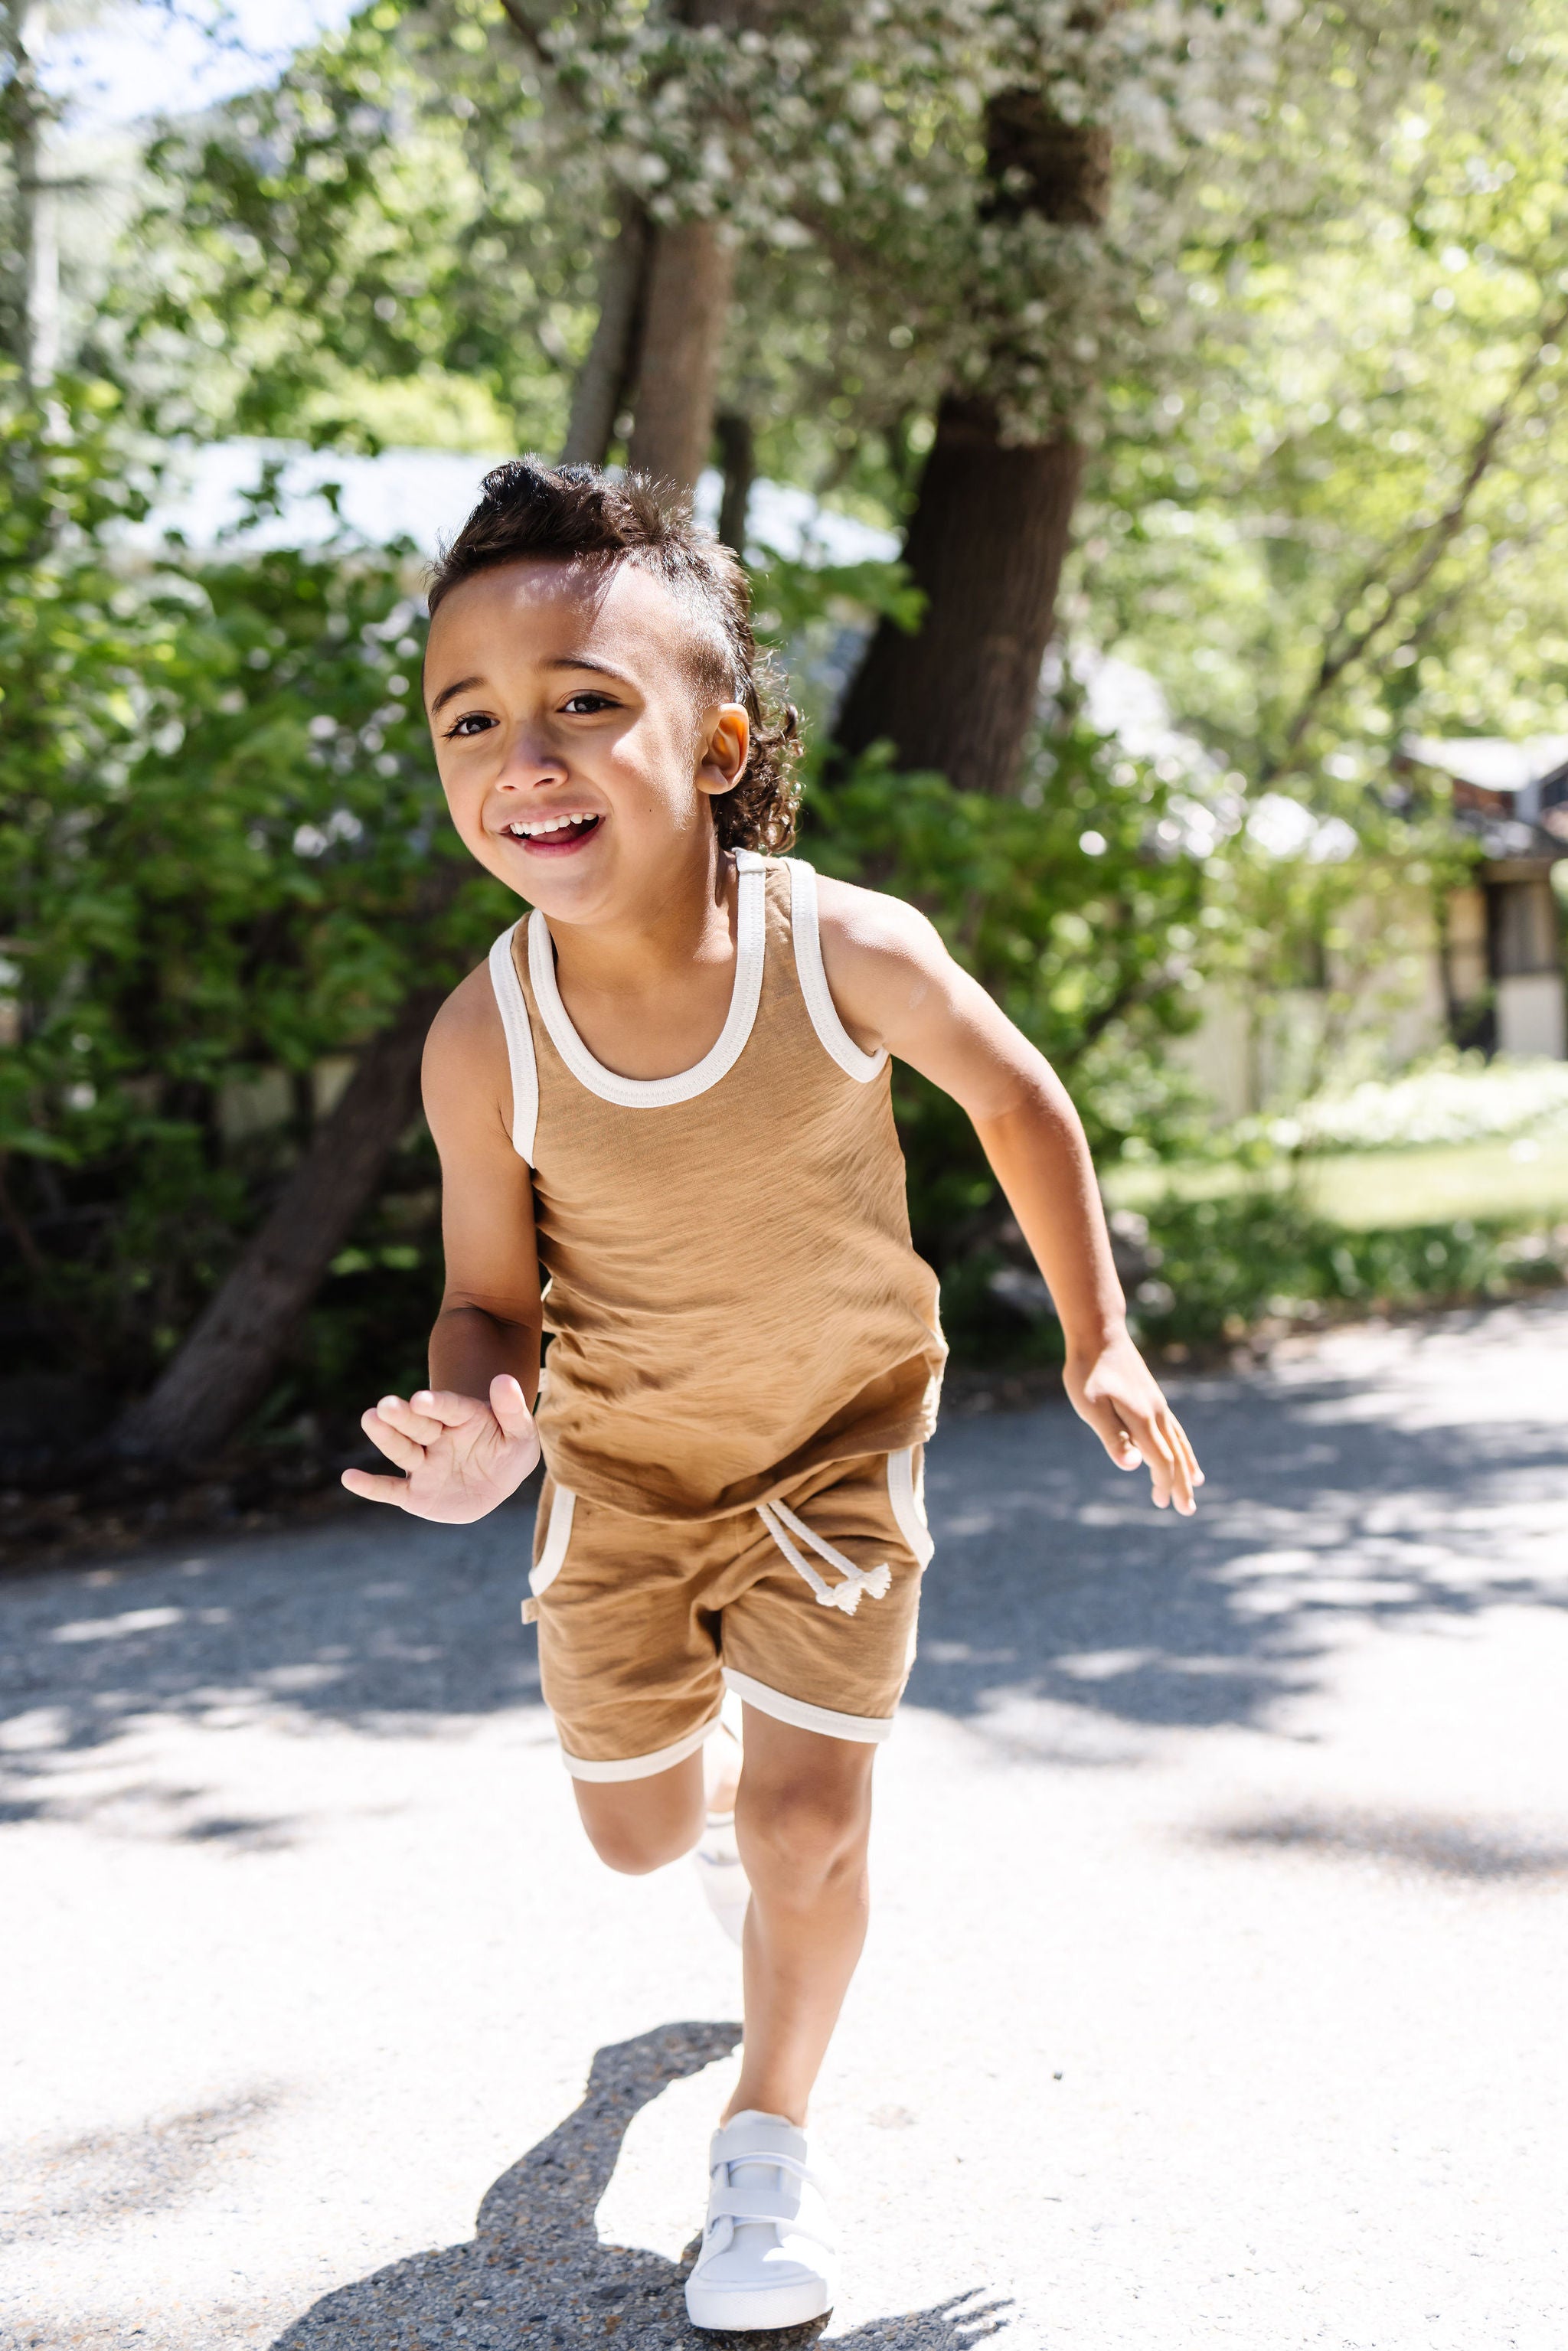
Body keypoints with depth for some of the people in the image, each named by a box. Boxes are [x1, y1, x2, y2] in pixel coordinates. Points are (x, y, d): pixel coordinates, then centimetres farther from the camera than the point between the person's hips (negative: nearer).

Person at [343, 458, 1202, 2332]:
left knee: (805, 1825, -11)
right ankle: (730, 1819, 56)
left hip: (837, 1432, -1)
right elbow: (490, 1293, -11)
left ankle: (769, 2133, 18)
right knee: (637, 1830, 17)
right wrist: (477, 1434, -33)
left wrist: (1099, 1339, -2)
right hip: (620, 1464, 2)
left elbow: (1015, 1098, -6)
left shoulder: (854, 953, -27)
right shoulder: (486, 1043, -25)